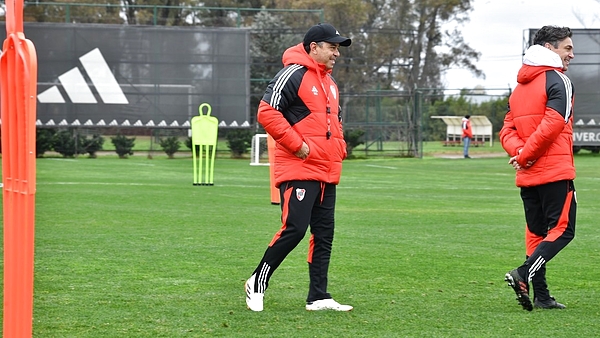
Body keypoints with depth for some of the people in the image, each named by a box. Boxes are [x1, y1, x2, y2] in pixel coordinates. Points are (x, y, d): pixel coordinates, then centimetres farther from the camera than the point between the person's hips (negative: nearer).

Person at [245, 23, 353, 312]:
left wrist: (339, 147, 15)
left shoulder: (330, 83, 20)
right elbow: (267, 112, -18)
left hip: (327, 173, 9)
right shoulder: (293, 75, -10)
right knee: (294, 229, -13)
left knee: (324, 234, 6)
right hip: (298, 171, -9)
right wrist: (297, 145, -18)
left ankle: (318, 297, 9)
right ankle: (257, 282, 2)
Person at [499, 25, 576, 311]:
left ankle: (540, 296, 8)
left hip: (527, 176, 8)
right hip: (555, 171, -8)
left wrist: (520, 151, -6)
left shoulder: (520, 86, 18)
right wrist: (525, 155, -13)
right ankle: (523, 274, -22)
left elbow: (507, 131, 11)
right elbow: (552, 124, -19)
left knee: (536, 232, 11)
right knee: (562, 229, -5)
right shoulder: (558, 80, -7)